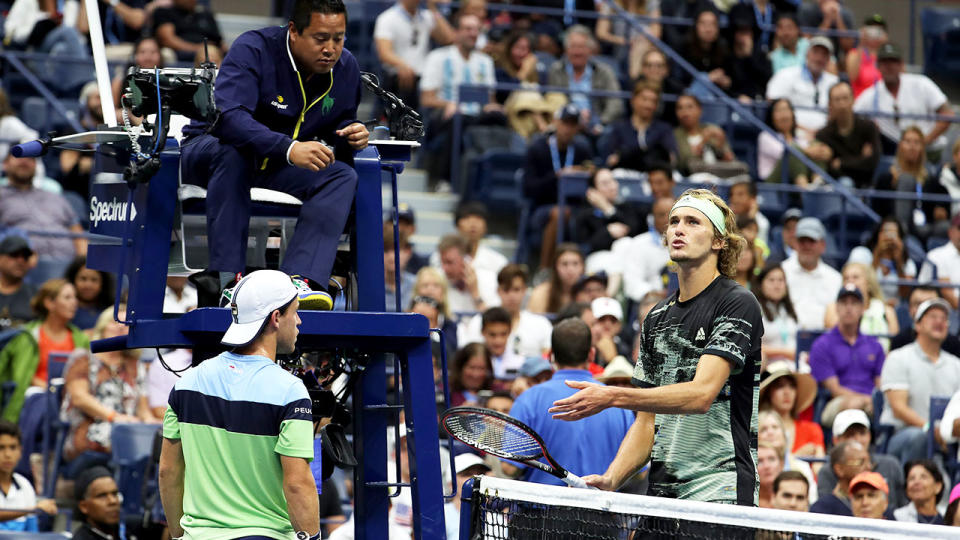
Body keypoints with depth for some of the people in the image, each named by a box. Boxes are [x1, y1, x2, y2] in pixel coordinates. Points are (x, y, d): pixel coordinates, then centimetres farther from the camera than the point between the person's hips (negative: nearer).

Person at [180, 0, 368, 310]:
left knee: (343, 177, -20)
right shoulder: (253, 50, -23)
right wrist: (288, 149, -50)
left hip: (277, 168, 5)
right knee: (231, 152, -39)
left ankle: (299, 279, -39)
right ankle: (226, 279, -41)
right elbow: (228, 116, -38)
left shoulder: (345, 69, -4)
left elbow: (339, 124, 11)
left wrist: (350, 136, -17)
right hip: (208, 151, -5)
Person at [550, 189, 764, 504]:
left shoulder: (738, 304, -5)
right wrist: (609, 480, 0)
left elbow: (701, 394, -19)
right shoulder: (657, 318, 17)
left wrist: (612, 397, -24)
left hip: (718, 490, -6)